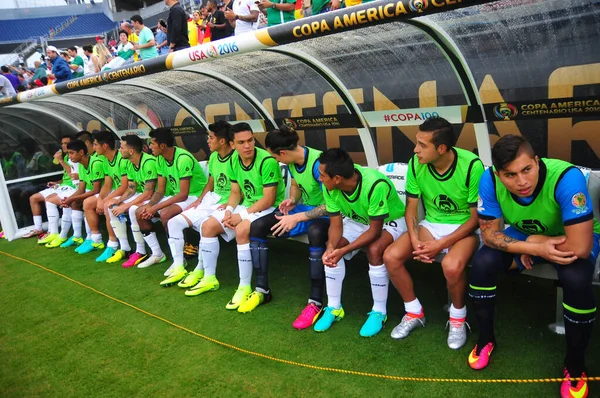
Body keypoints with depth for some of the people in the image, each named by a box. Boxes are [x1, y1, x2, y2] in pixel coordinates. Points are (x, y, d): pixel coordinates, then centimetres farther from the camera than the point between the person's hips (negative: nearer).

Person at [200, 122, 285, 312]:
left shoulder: (267, 161, -23)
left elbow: (268, 200, -23)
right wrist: (229, 210, -12)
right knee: (208, 226, -3)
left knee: (242, 230, -34)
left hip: (270, 208, -8)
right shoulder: (234, 160, 1)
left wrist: (241, 215, -23)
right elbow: (236, 192, 8)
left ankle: (245, 288, -21)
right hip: (246, 206, 8)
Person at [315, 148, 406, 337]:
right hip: (358, 220, 5)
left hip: (390, 221, -5)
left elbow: (374, 230, -31)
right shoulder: (330, 187, -21)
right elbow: (335, 223, -13)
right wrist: (331, 247, -33)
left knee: (374, 250, -33)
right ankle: (334, 308, -1)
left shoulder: (375, 185, -38)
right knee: (332, 250, -18)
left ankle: (379, 312, -13)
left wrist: (343, 250, -37)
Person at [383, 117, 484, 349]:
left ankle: (458, 318, -2)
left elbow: (477, 217, -17)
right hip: (431, 224, 5)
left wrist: (440, 244, -24)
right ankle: (414, 313, 8)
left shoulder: (471, 166, -23)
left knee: (451, 266, -35)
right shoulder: (416, 164, -11)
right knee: (391, 257, -17)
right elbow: (411, 207, -2)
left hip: (465, 227, -4)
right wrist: (415, 240, -19)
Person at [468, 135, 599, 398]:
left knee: (576, 279, -33)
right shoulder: (490, 180, -27)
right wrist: (535, 249, -32)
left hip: (571, 239, -3)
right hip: (527, 236, 3)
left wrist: (533, 242, -24)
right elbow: (489, 233, -19)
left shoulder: (566, 177, -37)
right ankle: (486, 338, 4)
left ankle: (575, 364, -5)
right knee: (482, 262, -21)